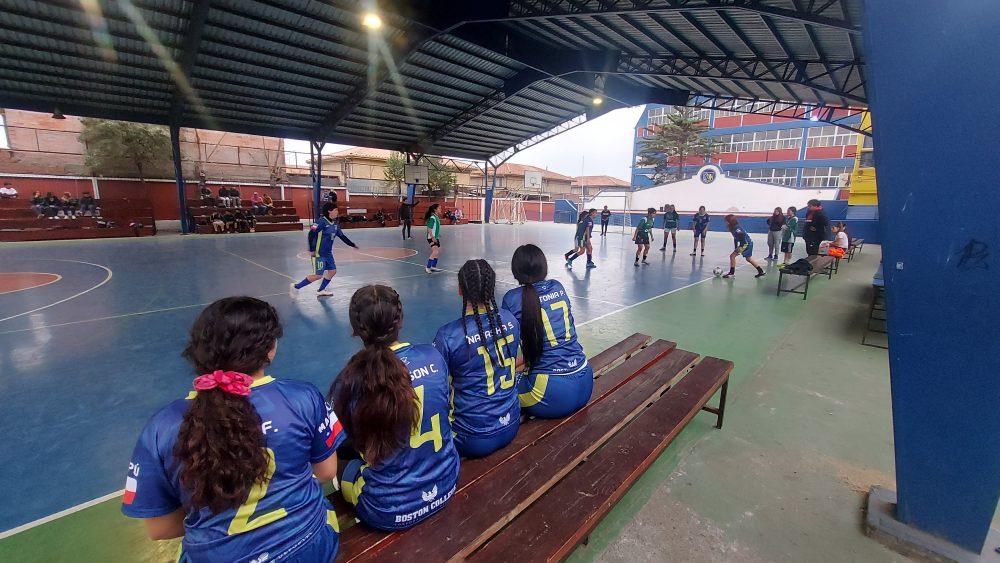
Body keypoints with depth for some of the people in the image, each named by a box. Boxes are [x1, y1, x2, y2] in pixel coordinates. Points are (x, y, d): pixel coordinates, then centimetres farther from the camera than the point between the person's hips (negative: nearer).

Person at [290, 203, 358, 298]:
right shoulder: (322, 221, -17)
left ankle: (321, 291, 27)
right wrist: (312, 250, -24)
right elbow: (311, 234, -21)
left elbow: (342, 236, 16)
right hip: (319, 253, -8)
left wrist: (353, 245, 19)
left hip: (328, 253, 8)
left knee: (332, 271, 10)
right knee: (318, 275, -6)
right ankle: (295, 287, 9)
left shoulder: (335, 223, 6)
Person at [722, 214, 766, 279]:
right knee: (749, 259, 23)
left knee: (732, 256, -10)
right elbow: (735, 239, 15)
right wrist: (736, 249, 15)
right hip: (749, 243, 10)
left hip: (746, 244, -10)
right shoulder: (733, 228, 8)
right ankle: (761, 271, 34)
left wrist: (739, 249, -23)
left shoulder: (736, 228, -20)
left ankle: (731, 273, -5)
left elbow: (743, 237, -25)